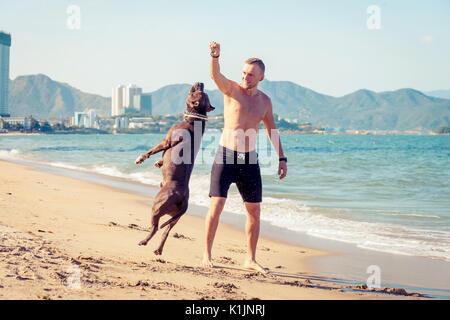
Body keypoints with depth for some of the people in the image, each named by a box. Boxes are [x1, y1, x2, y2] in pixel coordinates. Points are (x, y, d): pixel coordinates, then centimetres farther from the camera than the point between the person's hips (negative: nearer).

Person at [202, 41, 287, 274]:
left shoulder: (265, 101, 10)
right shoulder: (231, 89, -3)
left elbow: (272, 131, 18)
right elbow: (215, 75, -24)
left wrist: (282, 158, 12)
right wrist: (215, 55, -43)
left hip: (249, 160, 4)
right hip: (226, 156, -4)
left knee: (254, 211, 6)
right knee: (216, 206, -9)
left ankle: (250, 260, 17)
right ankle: (207, 255, 3)